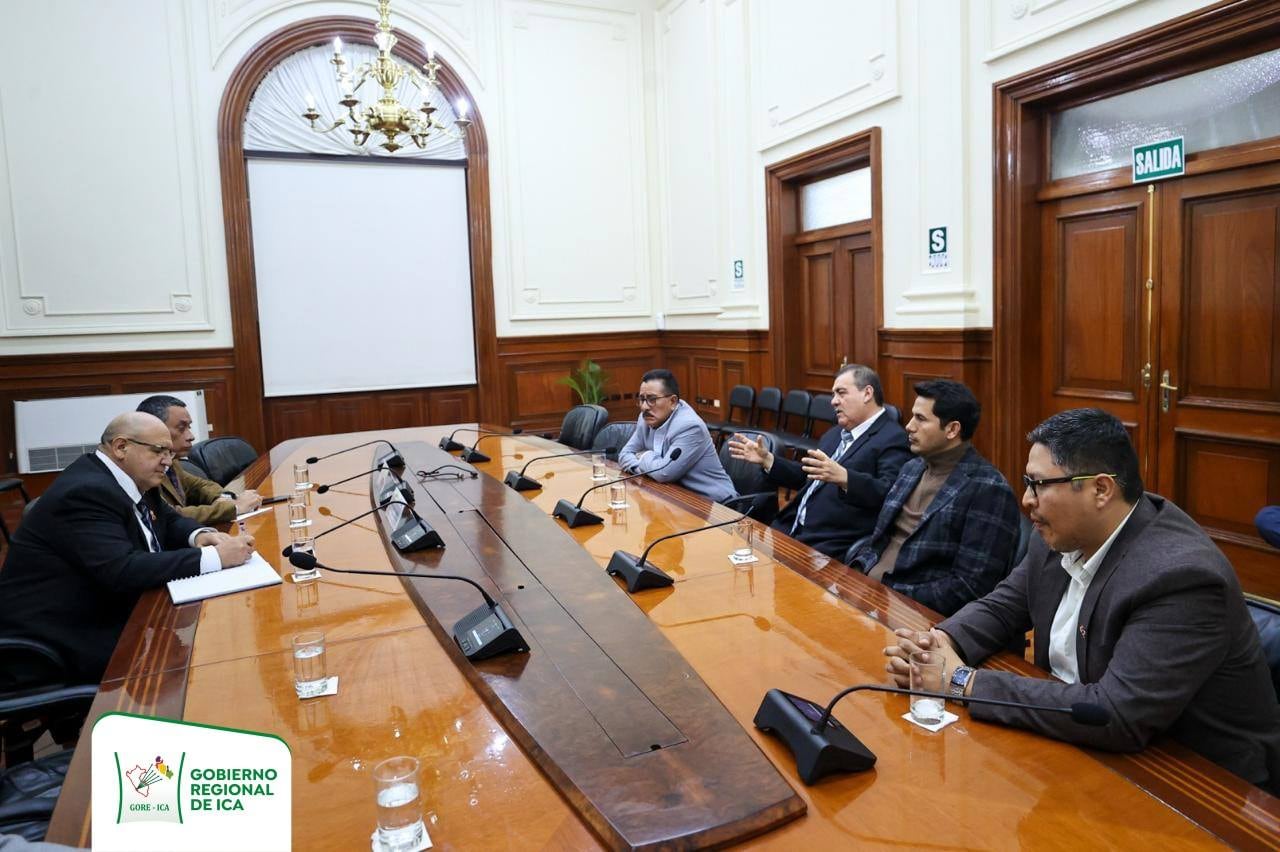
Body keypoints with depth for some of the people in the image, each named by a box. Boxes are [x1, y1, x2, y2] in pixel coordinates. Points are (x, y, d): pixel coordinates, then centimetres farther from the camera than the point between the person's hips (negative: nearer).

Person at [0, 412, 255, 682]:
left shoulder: (133, 479, 5)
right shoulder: (86, 492, -23)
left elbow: (169, 521, 15)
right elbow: (122, 571, -33)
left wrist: (199, 535, -9)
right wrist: (214, 557, -33)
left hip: (102, 615, 9)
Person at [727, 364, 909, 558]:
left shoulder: (893, 438, -8)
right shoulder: (835, 433, 19)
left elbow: (889, 493, -22)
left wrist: (843, 478, -37)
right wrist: (767, 459, 12)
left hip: (832, 543, -8)